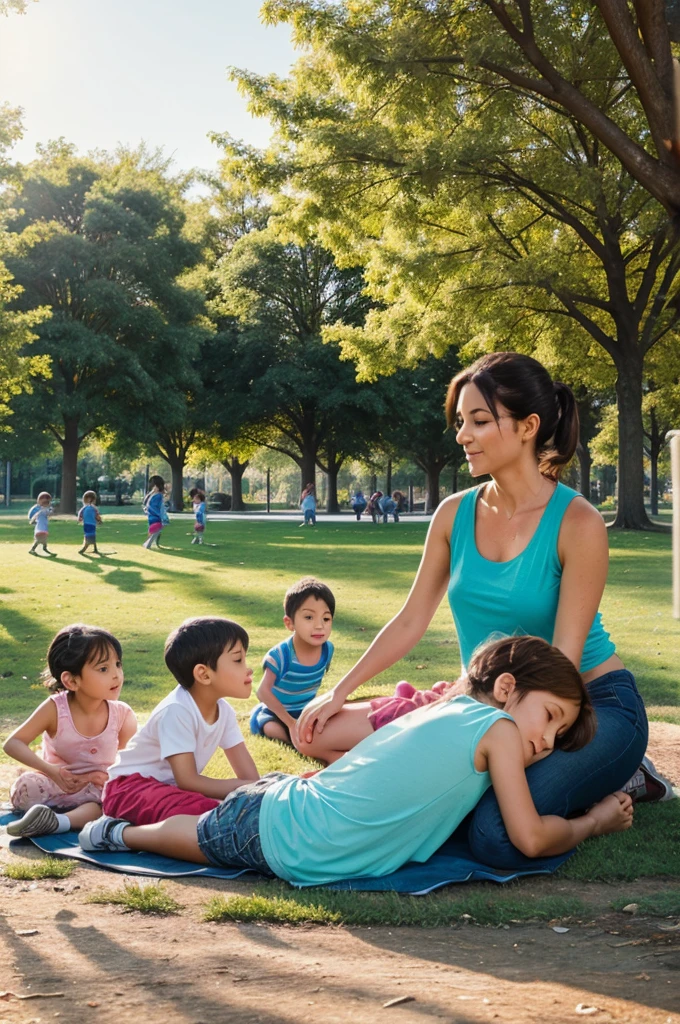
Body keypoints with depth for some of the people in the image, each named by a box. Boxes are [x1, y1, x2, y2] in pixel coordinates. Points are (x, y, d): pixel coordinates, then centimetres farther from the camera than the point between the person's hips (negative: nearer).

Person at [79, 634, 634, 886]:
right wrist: (594, 822, 5)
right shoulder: (500, 729, -13)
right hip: (283, 847, -6)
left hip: (285, 798, 6)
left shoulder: (442, 710, 9)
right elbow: (531, 838, -11)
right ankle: (123, 832, 42)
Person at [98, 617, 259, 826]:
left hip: (172, 786, 10)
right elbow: (188, 781, -28)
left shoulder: (224, 712, -1)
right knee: (199, 811, -36)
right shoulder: (177, 710, -26)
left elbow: (250, 776, -1)